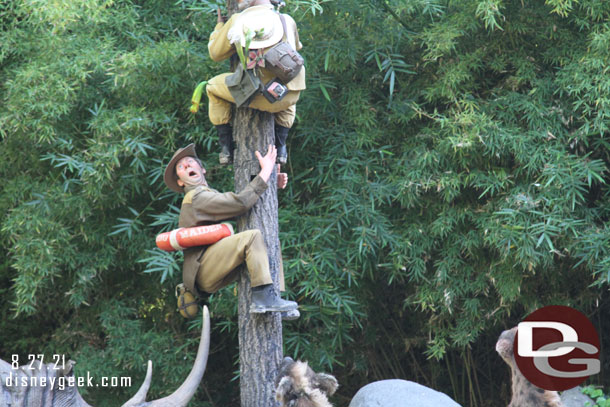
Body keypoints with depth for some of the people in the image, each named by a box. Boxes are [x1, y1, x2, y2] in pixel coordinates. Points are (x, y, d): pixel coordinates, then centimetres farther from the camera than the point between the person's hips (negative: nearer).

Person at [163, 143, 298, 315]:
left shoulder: (211, 195, 25)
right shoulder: (197, 198, -7)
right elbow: (242, 202, -18)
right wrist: (266, 170, -10)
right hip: (203, 271, -10)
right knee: (252, 236, -25)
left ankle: (275, 296, -9)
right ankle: (263, 297, -33)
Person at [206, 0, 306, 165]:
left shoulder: (237, 20, 0)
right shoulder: (288, 21, 9)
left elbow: (215, 53, 11)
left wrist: (220, 25, 29)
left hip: (256, 94, -3)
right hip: (285, 99, 3)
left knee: (213, 86, 27)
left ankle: (226, 148, 25)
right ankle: (281, 148, 32)